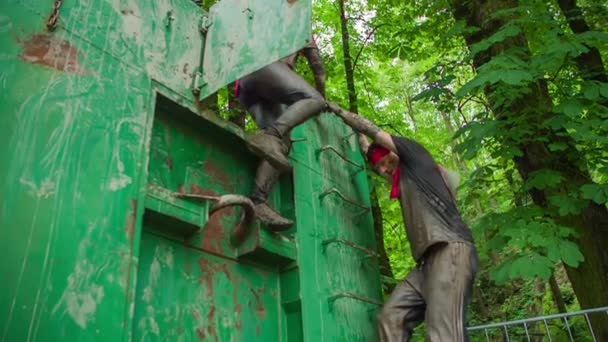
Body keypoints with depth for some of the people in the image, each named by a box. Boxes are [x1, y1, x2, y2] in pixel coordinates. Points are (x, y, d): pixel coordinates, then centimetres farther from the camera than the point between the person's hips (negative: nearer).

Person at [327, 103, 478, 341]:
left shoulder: (415, 159, 11)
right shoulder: (404, 181, 30)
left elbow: (371, 129, 14)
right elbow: (370, 152, 45)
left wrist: (340, 111, 26)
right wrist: (358, 135, 56)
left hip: (451, 250, -9)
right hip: (429, 259, 9)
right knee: (391, 317, -6)